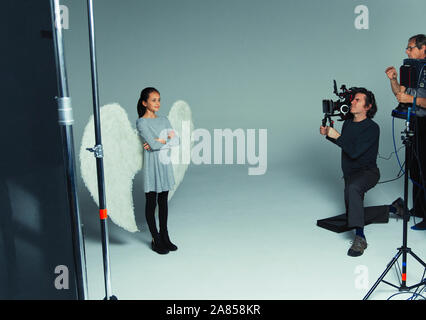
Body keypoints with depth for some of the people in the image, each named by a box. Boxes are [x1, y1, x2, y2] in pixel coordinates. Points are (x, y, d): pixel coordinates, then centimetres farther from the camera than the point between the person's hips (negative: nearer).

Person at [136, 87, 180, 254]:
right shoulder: (141, 122, -8)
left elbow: (175, 141, 1)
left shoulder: (164, 120, 10)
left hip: (165, 164, 6)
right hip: (151, 165, -5)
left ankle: (164, 236, 23)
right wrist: (168, 139, -5)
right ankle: (156, 240, 13)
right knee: (151, 203, 3)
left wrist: (159, 141, -13)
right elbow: (153, 144, -19)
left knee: (163, 201, 12)